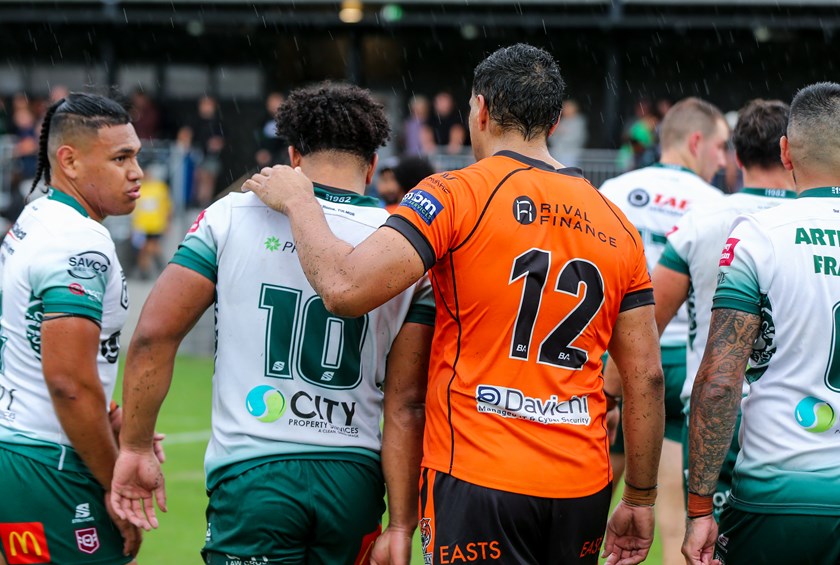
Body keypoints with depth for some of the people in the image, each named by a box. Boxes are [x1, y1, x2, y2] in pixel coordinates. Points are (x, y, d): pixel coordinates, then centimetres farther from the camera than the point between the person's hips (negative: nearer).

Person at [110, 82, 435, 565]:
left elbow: (155, 335, -3)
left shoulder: (233, 217, 1)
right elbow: (407, 407, 0)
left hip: (253, 475, -2)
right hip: (353, 478, 3)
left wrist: (136, 447, 7)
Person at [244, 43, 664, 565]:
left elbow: (345, 289, -17)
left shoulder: (456, 195, -6)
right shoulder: (617, 227, 10)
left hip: (477, 482, -5)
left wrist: (298, 201, 0)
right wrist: (640, 501, 17)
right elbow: (647, 378, 10)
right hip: (583, 488, 5)